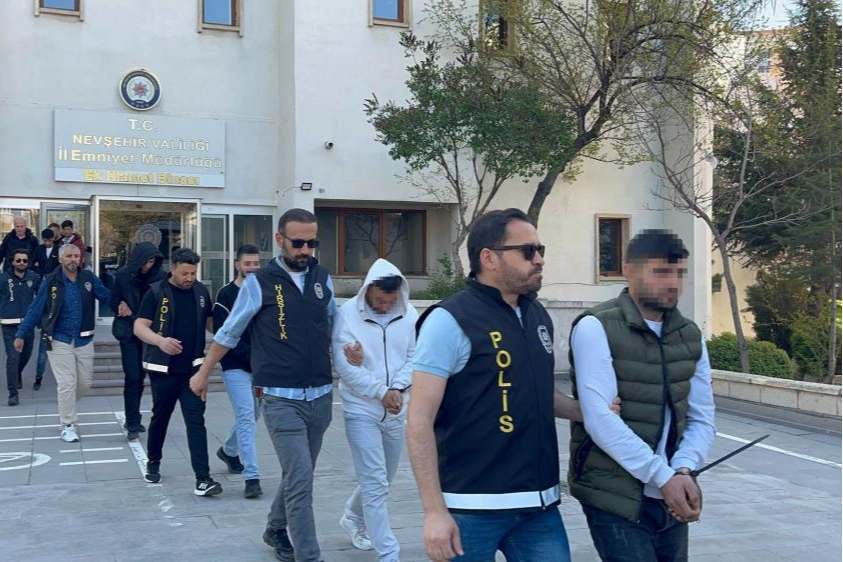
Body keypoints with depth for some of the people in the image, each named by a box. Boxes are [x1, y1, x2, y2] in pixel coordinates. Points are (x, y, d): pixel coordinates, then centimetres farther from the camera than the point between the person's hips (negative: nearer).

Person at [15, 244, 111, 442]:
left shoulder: (89, 278, -1)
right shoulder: (50, 282, -7)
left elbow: (107, 296, 0)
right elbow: (35, 310, -3)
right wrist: (21, 334, -3)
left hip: (84, 340, 3)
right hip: (59, 341, -3)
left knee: (85, 383, 11)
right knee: (67, 384, -5)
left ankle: (65, 408, 39)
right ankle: (68, 425, 7)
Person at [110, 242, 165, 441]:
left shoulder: (161, 277, -5)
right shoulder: (123, 275, -4)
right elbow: (114, 302, 6)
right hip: (129, 333, -1)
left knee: (140, 377, 9)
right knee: (132, 377, -6)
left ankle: (133, 420, 22)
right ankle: (133, 424, 0)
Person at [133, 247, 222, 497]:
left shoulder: (201, 291, 4)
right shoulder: (157, 292, -7)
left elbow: (209, 321, 18)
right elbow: (139, 327, -10)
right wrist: (160, 340, -29)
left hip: (193, 367, 2)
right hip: (163, 369, -2)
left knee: (196, 421, -7)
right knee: (160, 417, 15)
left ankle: (202, 478, -11)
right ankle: (153, 462, 38)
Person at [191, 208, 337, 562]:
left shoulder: (322, 278, 5)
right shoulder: (260, 283, -7)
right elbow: (229, 333, 3)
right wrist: (203, 373, 10)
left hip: (321, 397, 5)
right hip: (282, 400, -5)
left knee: (298, 477, 17)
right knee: (300, 481, -10)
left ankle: (276, 530, 41)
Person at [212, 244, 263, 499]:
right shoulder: (226, 295, -7)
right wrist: (253, 356, -18)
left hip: (260, 366, 5)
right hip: (236, 367, -5)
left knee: (251, 415, 17)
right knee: (246, 417, -10)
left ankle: (228, 451, 44)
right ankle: (252, 477, -8)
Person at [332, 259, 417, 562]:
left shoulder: (409, 314, -1)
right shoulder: (348, 313, -11)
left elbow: (414, 357, 1)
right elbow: (344, 365, -14)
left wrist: (397, 389, -14)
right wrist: (381, 392, -15)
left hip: (397, 411, 4)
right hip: (362, 410, -4)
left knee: (381, 480, 18)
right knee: (375, 484, -7)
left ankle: (353, 519, 46)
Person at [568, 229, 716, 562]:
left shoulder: (690, 336, 9)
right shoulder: (595, 328, -11)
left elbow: (702, 418, 8)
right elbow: (600, 419, -18)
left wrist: (683, 471, -10)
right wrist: (662, 477, -18)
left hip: (670, 497, 6)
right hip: (615, 497, -6)